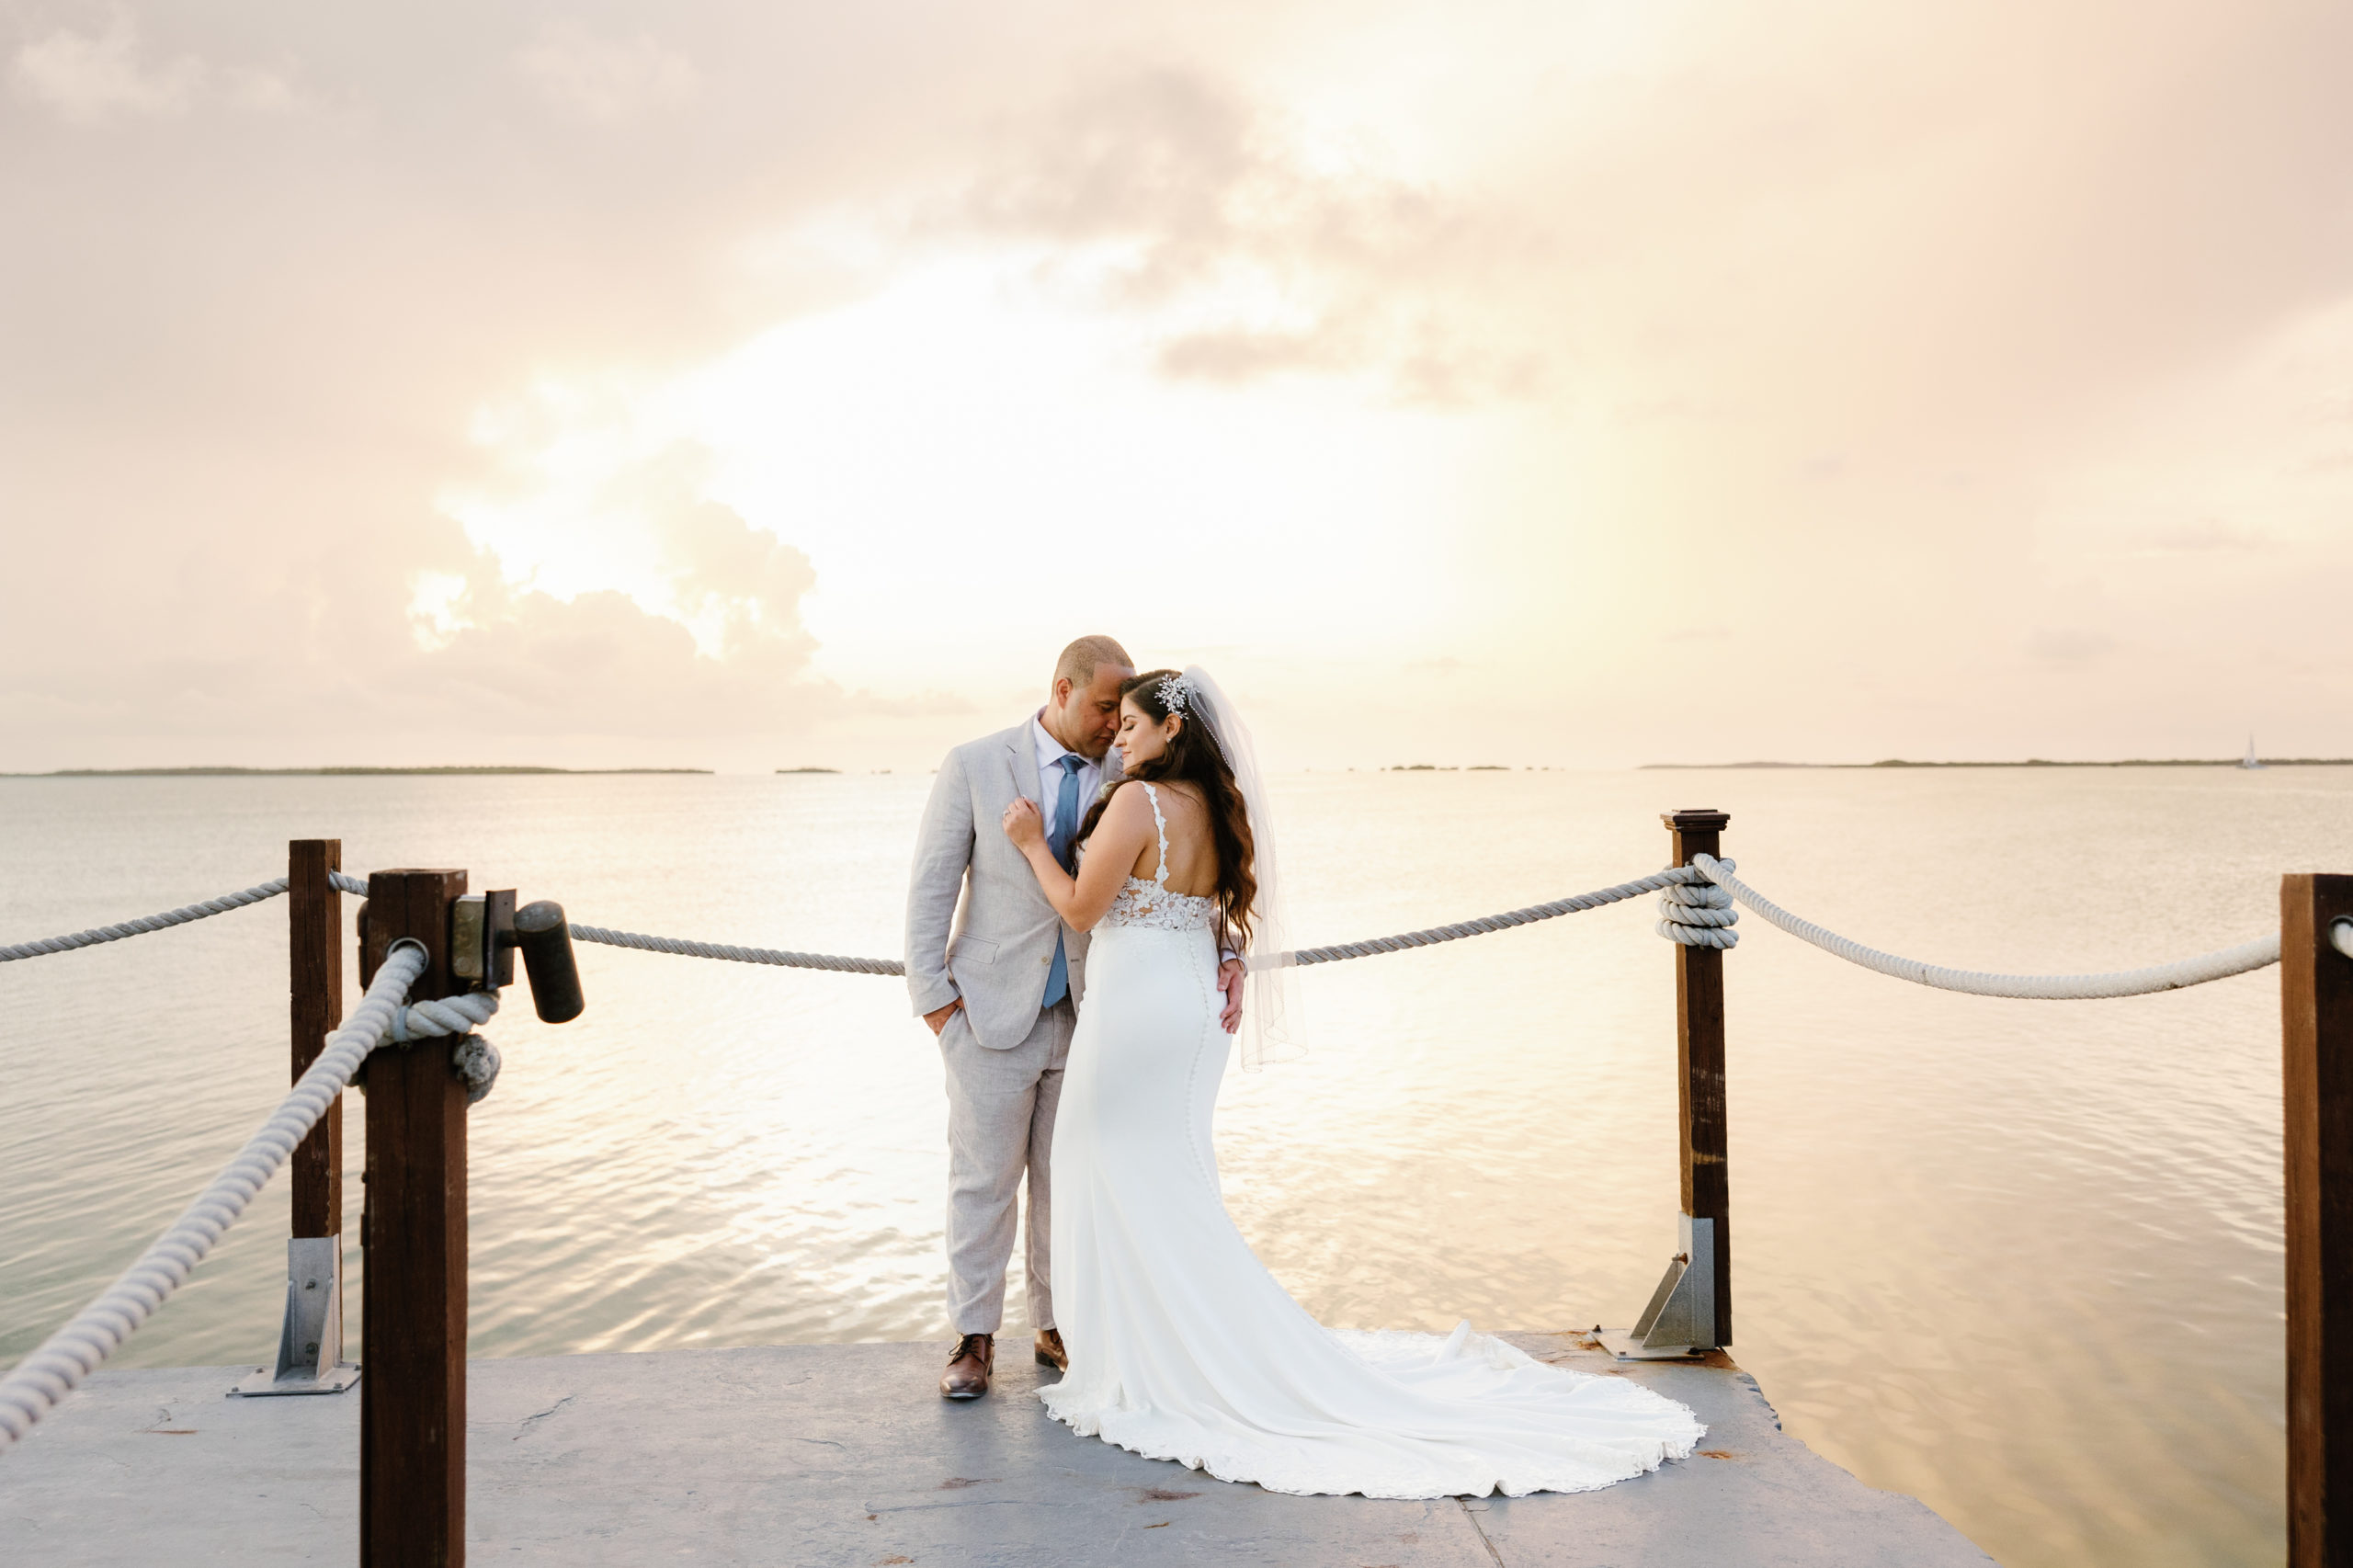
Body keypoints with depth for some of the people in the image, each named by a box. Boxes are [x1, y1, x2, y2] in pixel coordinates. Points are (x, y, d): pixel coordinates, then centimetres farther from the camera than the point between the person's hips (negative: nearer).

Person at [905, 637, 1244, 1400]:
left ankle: (1058, 1325, 27)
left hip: (1089, 1014, 2)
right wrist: (935, 997, -7)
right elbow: (930, 887, -2)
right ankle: (975, 1337, 21)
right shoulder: (975, 766, -5)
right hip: (992, 1013, -2)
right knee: (984, 1180, 7)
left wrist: (1225, 953, -19)